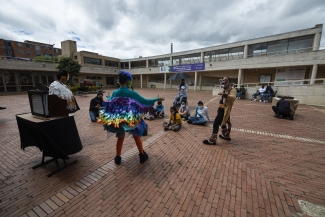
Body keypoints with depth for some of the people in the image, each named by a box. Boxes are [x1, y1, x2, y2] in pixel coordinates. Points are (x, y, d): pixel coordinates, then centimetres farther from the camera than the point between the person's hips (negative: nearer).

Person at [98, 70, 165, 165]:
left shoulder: (115, 93, -4)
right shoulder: (132, 93, -17)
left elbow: (109, 104, 11)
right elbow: (145, 101, -13)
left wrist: (109, 98, 33)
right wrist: (157, 99, -3)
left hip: (117, 119, 3)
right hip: (132, 119, -3)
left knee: (120, 137, 20)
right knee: (136, 136, 17)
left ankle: (118, 157, 32)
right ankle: (142, 155, 29)